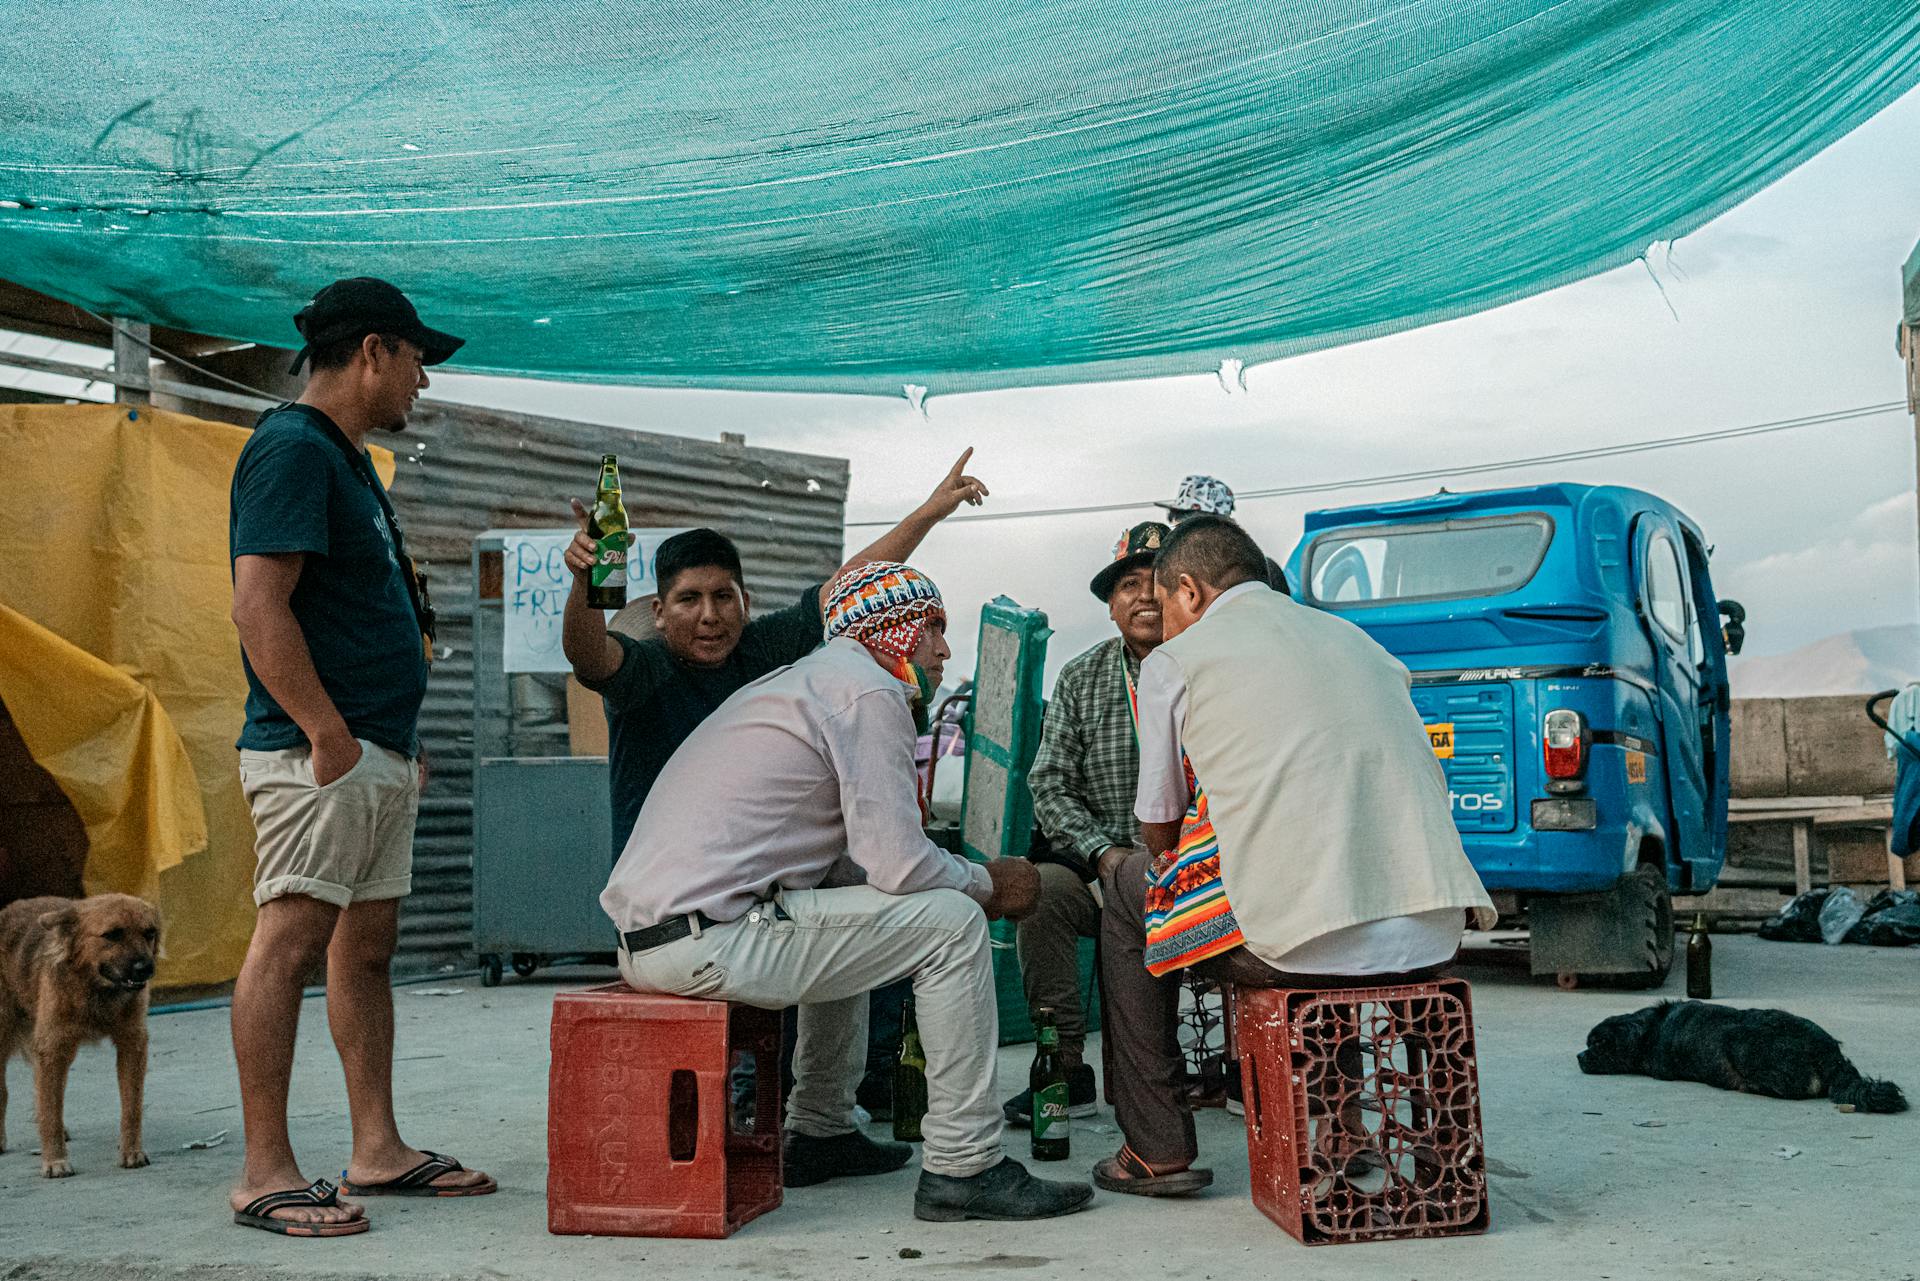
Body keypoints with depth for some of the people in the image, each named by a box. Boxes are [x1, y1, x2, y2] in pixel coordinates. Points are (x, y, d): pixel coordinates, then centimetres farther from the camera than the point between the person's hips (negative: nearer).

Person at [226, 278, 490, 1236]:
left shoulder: (346, 459, 22)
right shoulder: (293, 447, -9)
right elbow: (258, 605, -19)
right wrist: (329, 735, -21)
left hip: (379, 754, 11)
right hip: (319, 755, -10)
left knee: (366, 945, 11)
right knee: (291, 940, -8)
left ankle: (378, 1149, 18)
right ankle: (265, 1173, -2)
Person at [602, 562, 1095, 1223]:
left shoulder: (799, 681, 25)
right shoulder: (868, 692, -7)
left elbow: (846, 859, 24)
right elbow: (899, 864, -16)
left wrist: (967, 874, 16)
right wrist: (988, 882, 4)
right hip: (704, 940, -10)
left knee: (847, 911, 31)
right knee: (950, 921, -6)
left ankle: (819, 1133, 32)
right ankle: (964, 1167, -2)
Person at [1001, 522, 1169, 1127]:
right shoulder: (1080, 680, 8)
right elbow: (1050, 785, 4)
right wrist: (1104, 852, -11)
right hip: (1100, 857, 2)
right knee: (1039, 892, -27)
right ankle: (1066, 1066, -16)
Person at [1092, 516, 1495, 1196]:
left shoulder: (1172, 663, 6)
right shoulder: (1357, 638, 23)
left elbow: (1159, 827, 13)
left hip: (1303, 946, -6)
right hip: (1433, 940, 6)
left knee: (1126, 888, 20)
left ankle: (1158, 1151, 20)